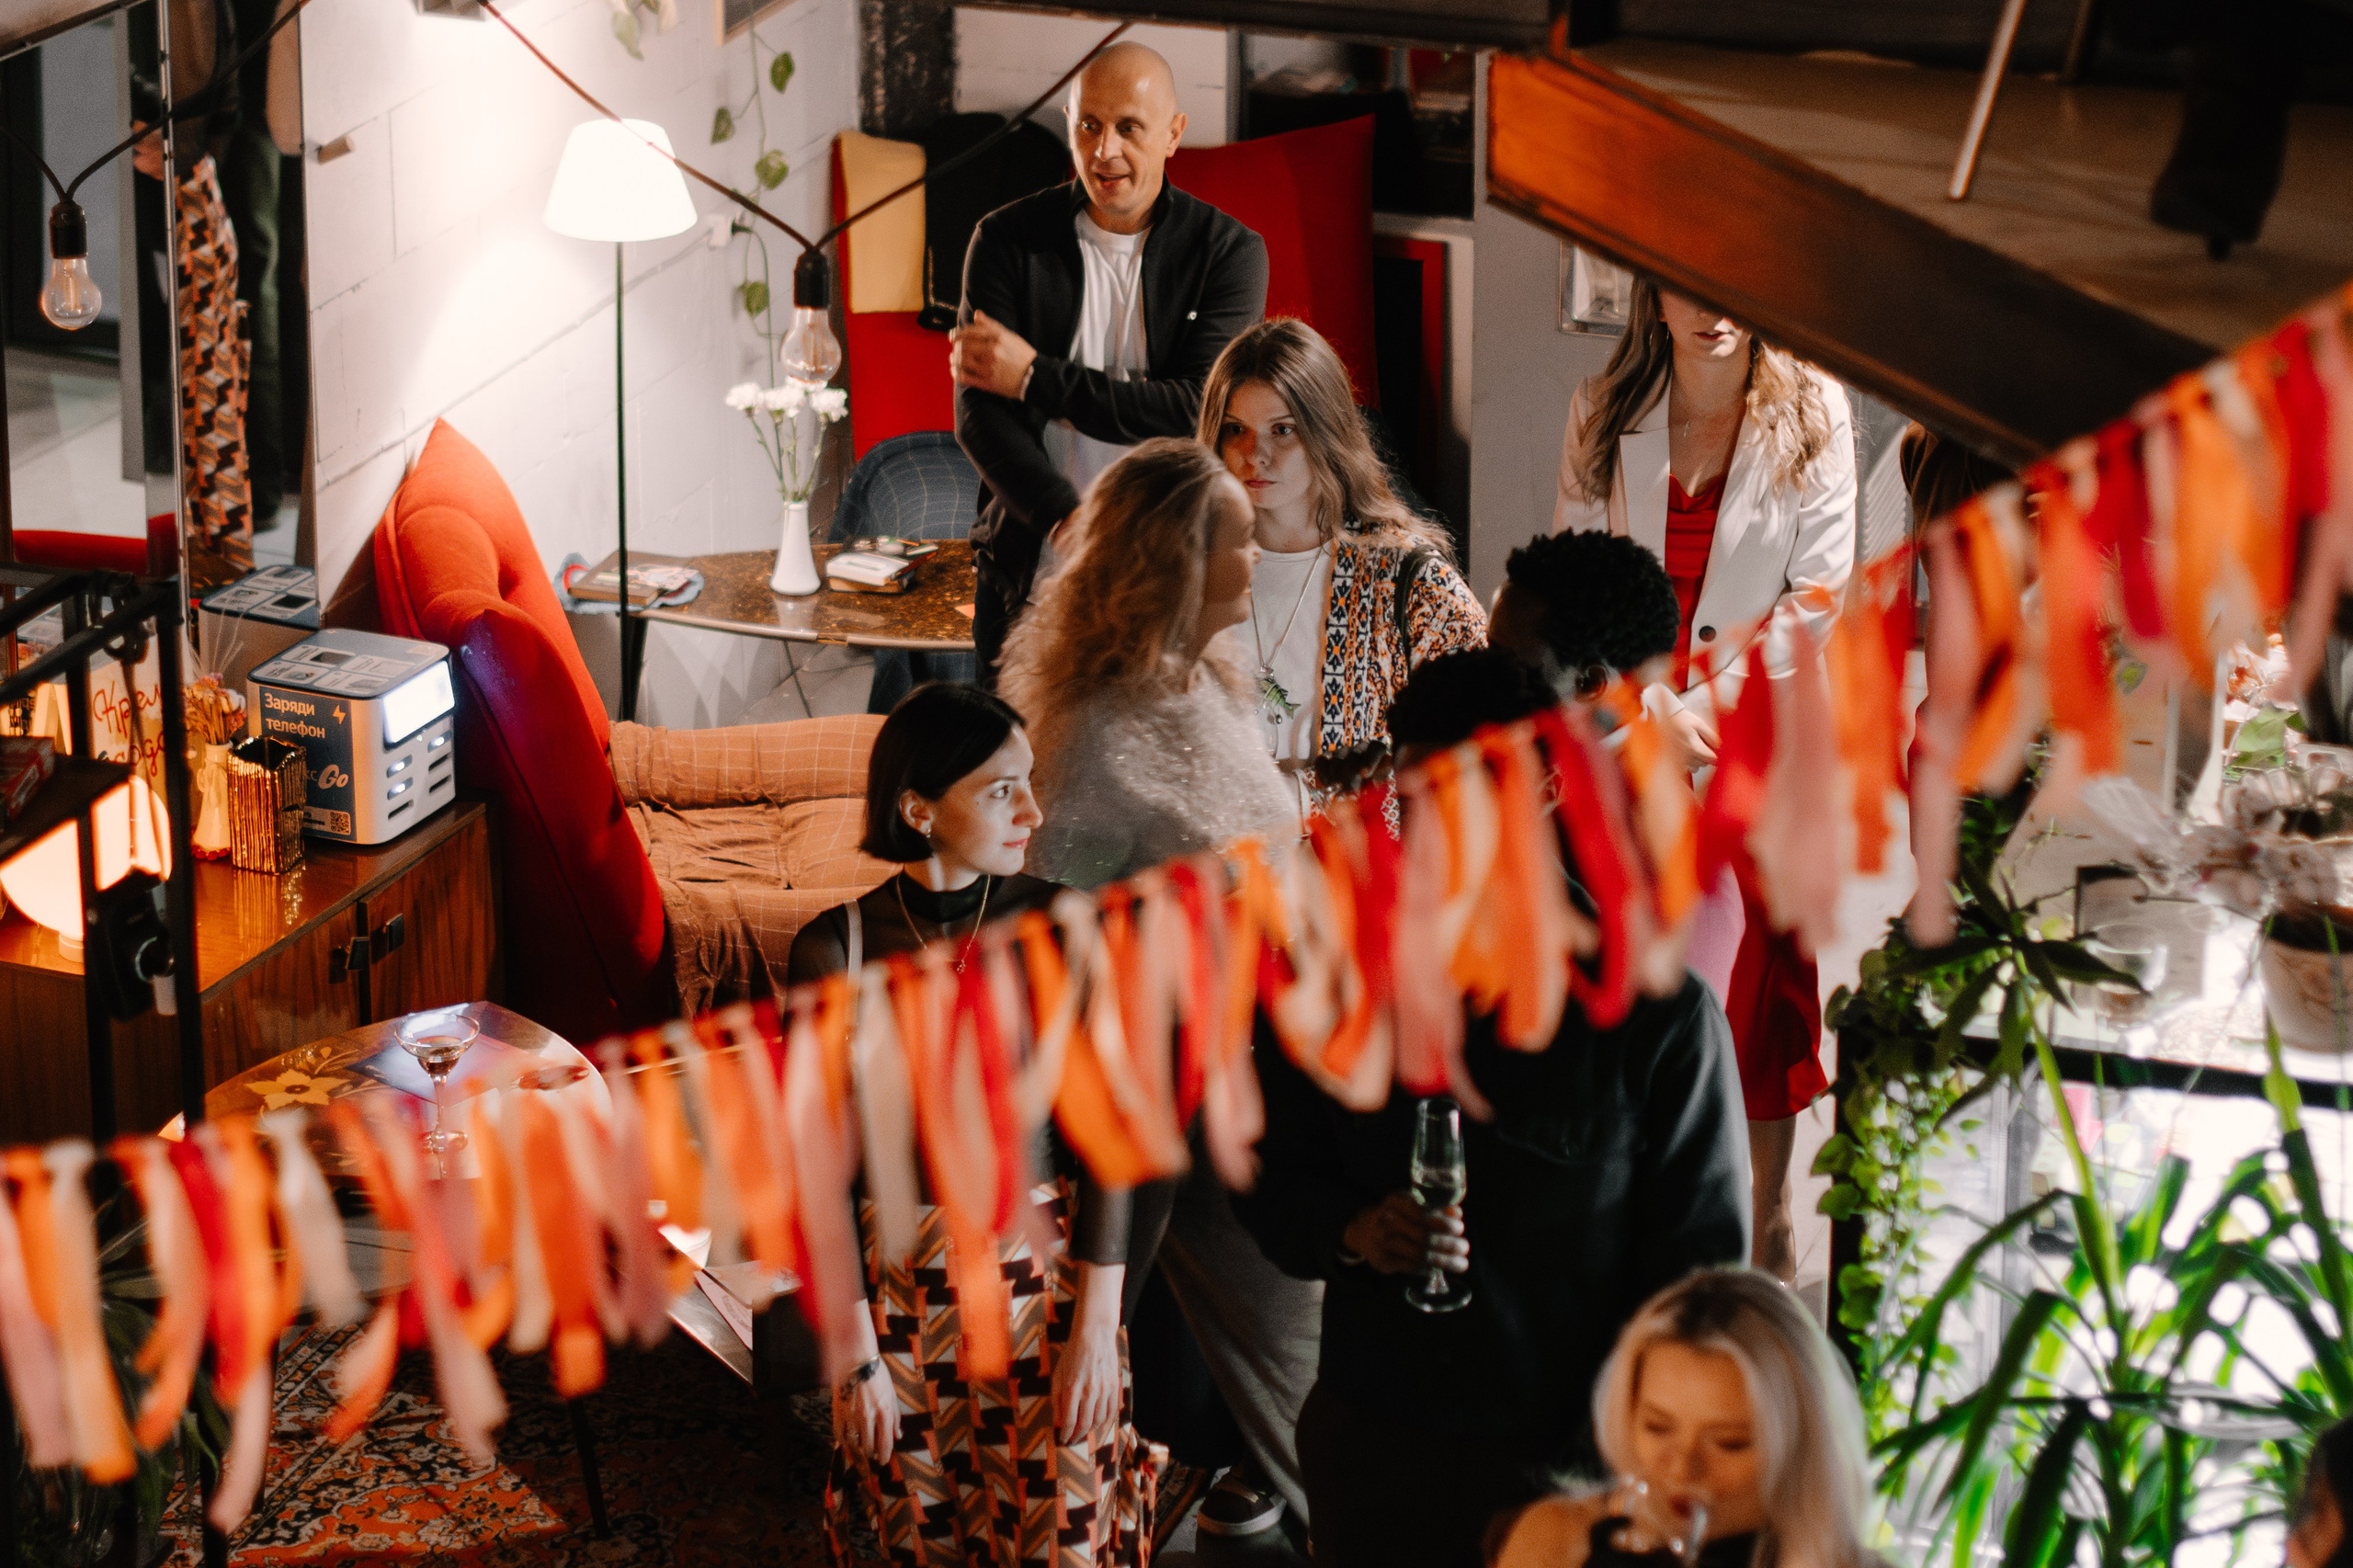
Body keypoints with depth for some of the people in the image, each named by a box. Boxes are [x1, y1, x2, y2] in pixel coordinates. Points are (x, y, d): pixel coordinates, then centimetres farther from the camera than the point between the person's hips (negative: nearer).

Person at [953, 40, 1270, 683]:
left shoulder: (1230, 251, -1)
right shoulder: (1007, 239, 1)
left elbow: (1203, 410, -13)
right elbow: (979, 414, -8)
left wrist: (1036, 377, -13)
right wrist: (1069, 522, -25)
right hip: (1031, 572, 1)